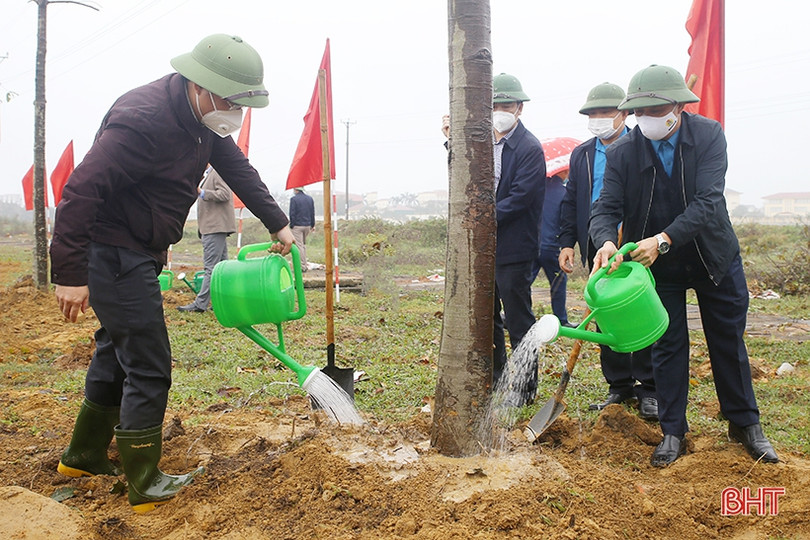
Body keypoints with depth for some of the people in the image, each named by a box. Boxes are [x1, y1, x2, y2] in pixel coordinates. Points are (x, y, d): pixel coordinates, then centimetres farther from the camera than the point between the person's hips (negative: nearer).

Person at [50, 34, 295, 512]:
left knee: (118, 352, 21)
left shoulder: (203, 117, 4)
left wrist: (278, 223, 15)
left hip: (138, 252, 10)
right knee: (148, 366, -6)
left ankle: (85, 456, 38)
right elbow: (81, 191, -29)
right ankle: (145, 486, 8)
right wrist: (70, 274, -29)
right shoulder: (144, 119, -27)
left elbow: (238, 169, 15)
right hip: (113, 252, -10)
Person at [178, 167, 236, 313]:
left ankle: (200, 303, -12)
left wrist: (202, 192, -23)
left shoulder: (217, 173, -9)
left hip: (216, 228, -11)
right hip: (211, 228, 11)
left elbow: (225, 194, -21)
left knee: (210, 267, -11)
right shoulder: (206, 176, 21)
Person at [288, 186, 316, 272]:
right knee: (304, 244, 18)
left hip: (297, 226, -6)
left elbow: (292, 214, -11)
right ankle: (305, 265, 17)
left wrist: (291, 225, -2)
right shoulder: (310, 198, 7)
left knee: (299, 246, -3)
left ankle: (302, 267, -5)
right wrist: (312, 225, 18)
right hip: (307, 225, 6)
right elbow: (312, 213, 11)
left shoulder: (294, 199, -10)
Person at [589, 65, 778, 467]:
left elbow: (707, 202, -26)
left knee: (728, 341, 12)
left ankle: (745, 424, 30)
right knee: (667, 346, 6)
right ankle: (673, 432, 18)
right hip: (658, 265, 0)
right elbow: (606, 208, -17)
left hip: (713, 255, 0)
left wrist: (663, 240, -38)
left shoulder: (709, 135, -17)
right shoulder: (622, 152, -14)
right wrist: (606, 242, -40)